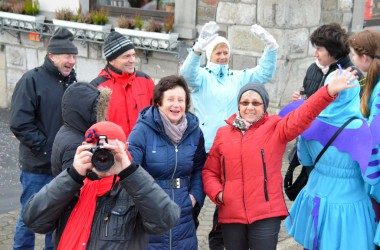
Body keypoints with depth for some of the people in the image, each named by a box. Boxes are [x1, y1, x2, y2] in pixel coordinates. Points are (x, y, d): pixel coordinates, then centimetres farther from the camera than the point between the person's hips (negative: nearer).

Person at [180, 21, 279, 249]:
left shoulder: (238, 78, 13)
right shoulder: (201, 76, 1)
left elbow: (264, 73, 4)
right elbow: (187, 73, -20)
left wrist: (271, 46, -13)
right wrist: (199, 47, -38)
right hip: (204, 148, -4)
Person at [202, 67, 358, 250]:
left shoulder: (275, 128, 1)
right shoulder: (223, 133, 10)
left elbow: (301, 117, -18)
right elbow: (209, 171, 15)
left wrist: (329, 92, -32)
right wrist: (217, 192, -4)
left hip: (266, 215, -3)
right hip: (231, 215, 3)